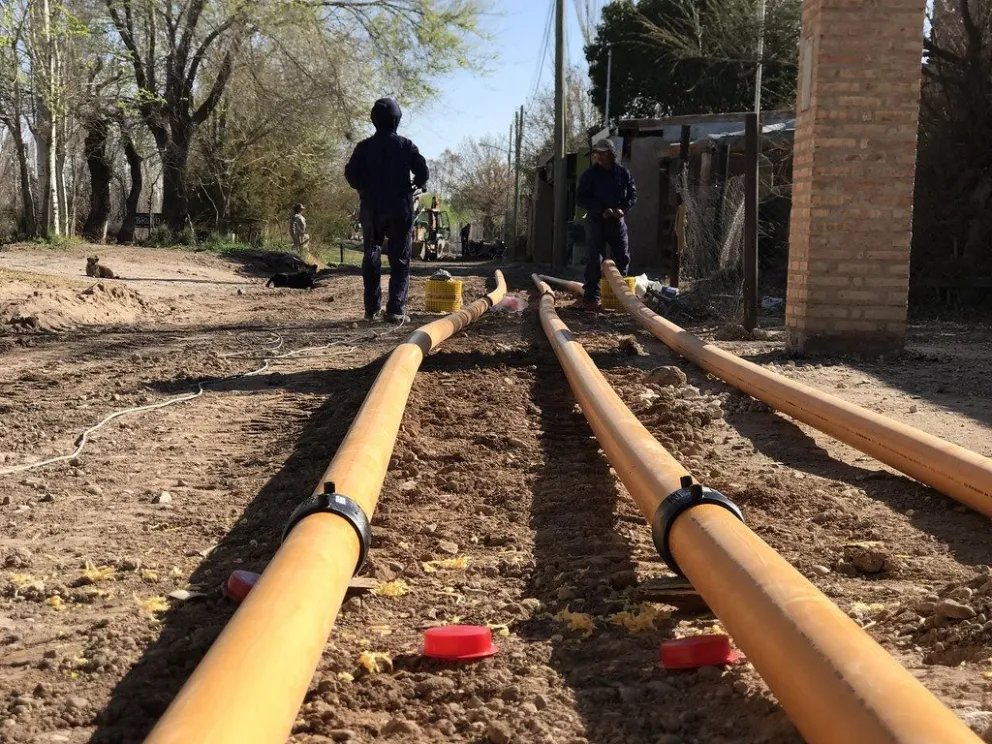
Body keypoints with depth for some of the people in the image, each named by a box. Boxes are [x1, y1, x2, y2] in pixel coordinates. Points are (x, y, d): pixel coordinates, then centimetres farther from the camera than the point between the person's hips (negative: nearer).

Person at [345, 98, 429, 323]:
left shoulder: (364, 146, 0)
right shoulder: (406, 145, -2)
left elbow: (351, 174, -6)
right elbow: (423, 171, -7)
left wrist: (364, 188, 13)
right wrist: (416, 184, 15)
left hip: (372, 208, 2)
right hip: (400, 208, -2)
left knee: (371, 257, 13)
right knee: (400, 259, 1)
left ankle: (372, 309, 12)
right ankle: (396, 309, -9)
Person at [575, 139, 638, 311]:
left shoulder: (623, 173, 3)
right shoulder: (590, 174, -5)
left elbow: (633, 194, 7)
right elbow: (580, 198, -8)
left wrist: (623, 208, -12)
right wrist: (602, 210, -18)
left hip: (617, 220, 3)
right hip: (596, 221, -3)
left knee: (622, 257, 9)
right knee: (594, 260, -5)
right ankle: (591, 298, -3)